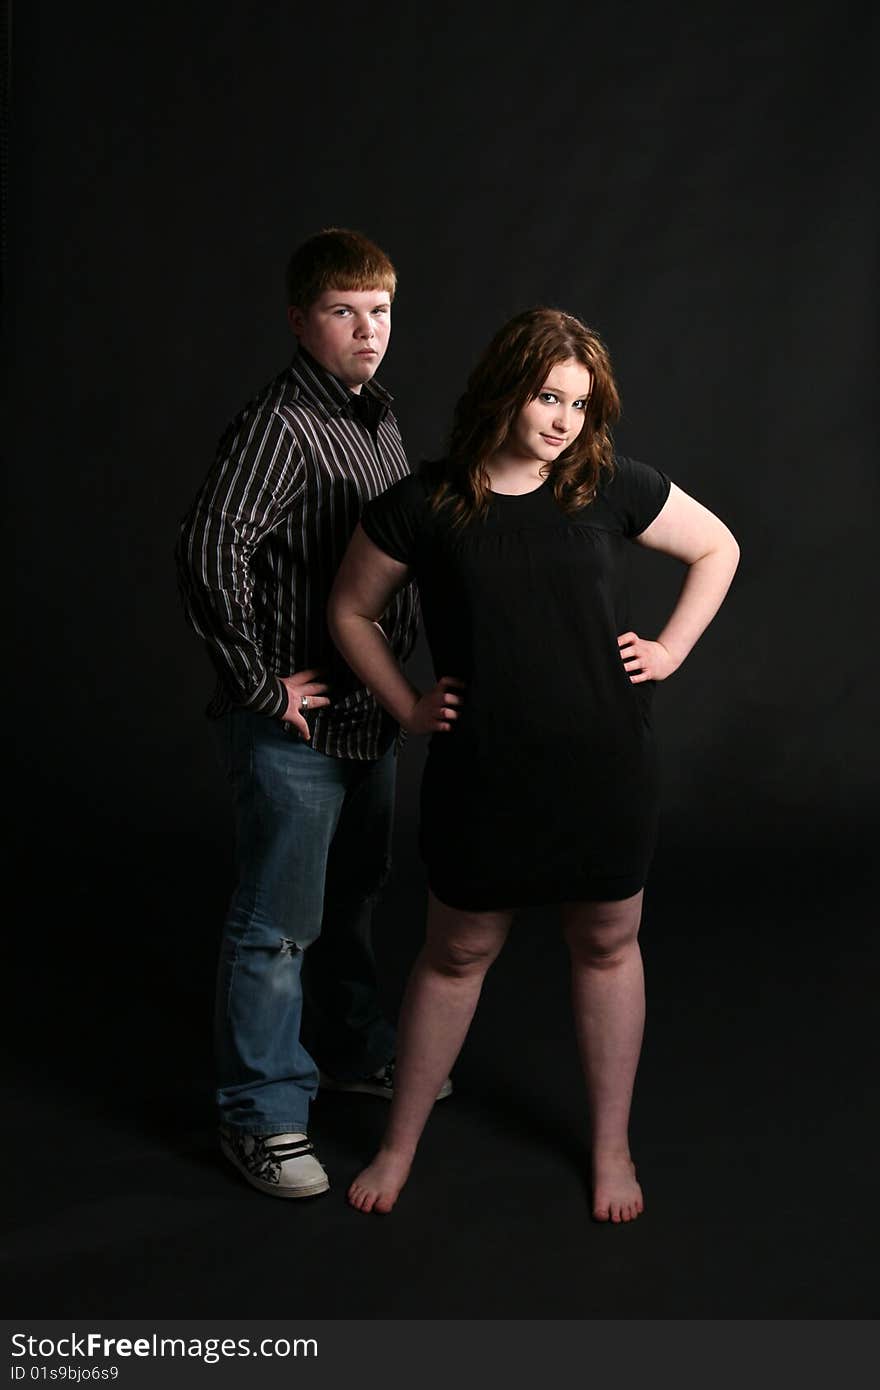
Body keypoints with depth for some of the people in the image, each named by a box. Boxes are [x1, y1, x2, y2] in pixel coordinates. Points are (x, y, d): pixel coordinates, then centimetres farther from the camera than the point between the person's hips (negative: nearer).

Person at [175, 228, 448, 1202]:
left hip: (370, 713, 9)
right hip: (297, 724, -9)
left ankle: (353, 1051, 42)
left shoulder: (378, 416, 9)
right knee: (279, 924, 3)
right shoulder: (279, 425, -19)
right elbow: (210, 547, -34)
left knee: (351, 898, 23)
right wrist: (259, 681, -25)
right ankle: (261, 1117, 17)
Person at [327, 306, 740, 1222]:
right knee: (456, 956, 12)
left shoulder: (614, 489, -3)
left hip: (605, 769, 1)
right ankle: (400, 1145, 31)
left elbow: (716, 548, 12)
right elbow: (350, 611, 7)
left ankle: (611, 1146, 33)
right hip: (481, 775, -1)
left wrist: (672, 648, 2)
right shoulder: (421, 508, -6)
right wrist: (407, 707, 1)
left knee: (607, 947, 14)